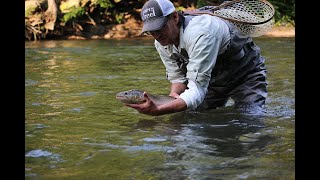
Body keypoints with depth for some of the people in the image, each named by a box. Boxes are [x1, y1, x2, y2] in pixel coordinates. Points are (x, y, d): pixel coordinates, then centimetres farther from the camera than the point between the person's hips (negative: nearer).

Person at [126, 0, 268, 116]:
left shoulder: (200, 33, -41)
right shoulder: (161, 42, -15)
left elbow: (197, 89, -46)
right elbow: (178, 77, -5)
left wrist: (158, 111, -59)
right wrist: (173, 96, -31)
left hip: (246, 74, -7)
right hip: (212, 79, 7)